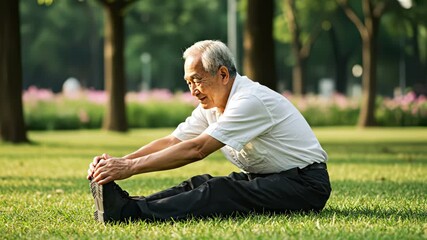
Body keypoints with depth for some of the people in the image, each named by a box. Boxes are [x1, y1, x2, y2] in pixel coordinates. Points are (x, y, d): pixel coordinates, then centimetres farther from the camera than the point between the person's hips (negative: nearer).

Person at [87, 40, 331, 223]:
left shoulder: (251, 100, -22)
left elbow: (196, 149, -28)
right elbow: (171, 142, 1)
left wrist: (131, 167, -30)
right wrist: (119, 162, -14)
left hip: (305, 184, -9)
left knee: (222, 191, -30)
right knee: (200, 184, -14)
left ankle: (130, 212, -43)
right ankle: (124, 204, -30)